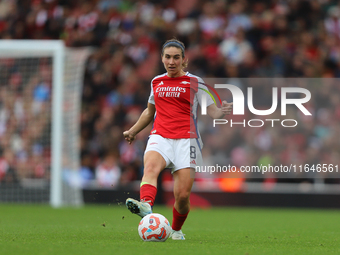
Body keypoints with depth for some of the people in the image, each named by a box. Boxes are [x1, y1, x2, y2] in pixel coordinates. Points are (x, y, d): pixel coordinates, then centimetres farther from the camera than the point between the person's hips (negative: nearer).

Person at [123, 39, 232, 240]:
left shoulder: (194, 82, 6)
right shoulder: (156, 82, 18)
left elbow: (212, 111, 2)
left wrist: (224, 111, -20)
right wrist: (133, 131, 31)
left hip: (186, 140, -2)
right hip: (160, 137, 2)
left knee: (183, 195, -9)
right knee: (151, 165, -33)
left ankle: (176, 229, 19)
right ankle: (146, 206, -58)